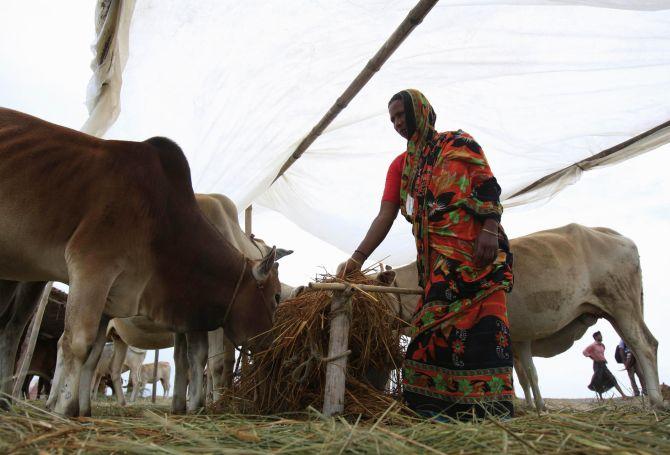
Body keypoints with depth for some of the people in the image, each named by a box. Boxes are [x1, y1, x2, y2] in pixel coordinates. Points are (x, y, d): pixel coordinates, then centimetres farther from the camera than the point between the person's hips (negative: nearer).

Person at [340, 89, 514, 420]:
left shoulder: (458, 143, 10)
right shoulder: (400, 165, 21)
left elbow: (488, 185, 0)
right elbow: (385, 216, 13)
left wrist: (490, 228, -17)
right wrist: (357, 258, 2)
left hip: (475, 252, -5)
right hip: (434, 259, 5)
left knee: (482, 321, -10)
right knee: (435, 325, 1)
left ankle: (493, 408, -8)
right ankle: (434, 405, 5)